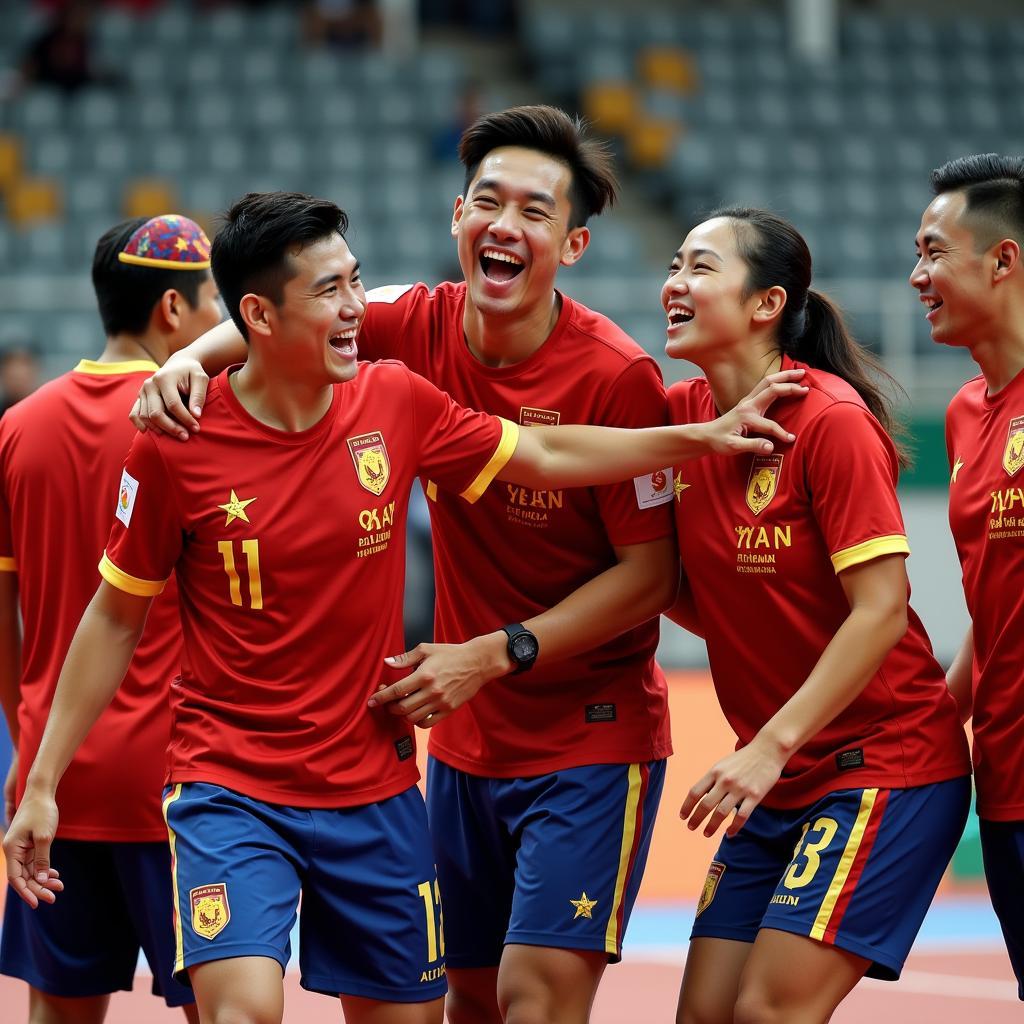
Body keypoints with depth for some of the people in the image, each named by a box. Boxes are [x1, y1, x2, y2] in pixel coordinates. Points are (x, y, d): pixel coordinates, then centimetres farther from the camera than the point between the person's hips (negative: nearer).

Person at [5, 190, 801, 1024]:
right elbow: (116, 618, -1)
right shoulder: (177, 445, -11)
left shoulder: (395, 401, -2)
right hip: (229, 789, -4)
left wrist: (705, 436, 6)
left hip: (375, 790, 4)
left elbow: (545, 456, 12)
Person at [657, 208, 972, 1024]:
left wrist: (770, 748, -22)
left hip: (885, 764, -7)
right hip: (776, 780, 7)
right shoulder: (683, 414, 4)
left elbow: (881, 610, -19)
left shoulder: (833, 420, -16)